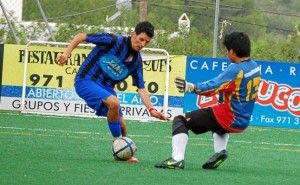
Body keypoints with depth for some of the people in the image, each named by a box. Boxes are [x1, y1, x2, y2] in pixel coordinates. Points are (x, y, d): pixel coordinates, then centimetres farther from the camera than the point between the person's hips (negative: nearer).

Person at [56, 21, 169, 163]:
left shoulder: (136, 61, 2)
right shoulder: (114, 41, -17)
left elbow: (141, 88, 3)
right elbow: (81, 37, -11)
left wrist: (151, 109, -10)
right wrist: (67, 53, -22)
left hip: (105, 87, 7)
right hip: (86, 81, -7)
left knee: (121, 125, 0)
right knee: (114, 102, -31)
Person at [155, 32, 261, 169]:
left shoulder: (236, 70, -20)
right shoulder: (254, 67, 6)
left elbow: (213, 87, -24)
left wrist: (190, 87, -22)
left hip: (229, 118, -9)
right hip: (243, 121, 9)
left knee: (180, 121, -6)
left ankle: (177, 159, -20)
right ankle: (220, 151, 20)